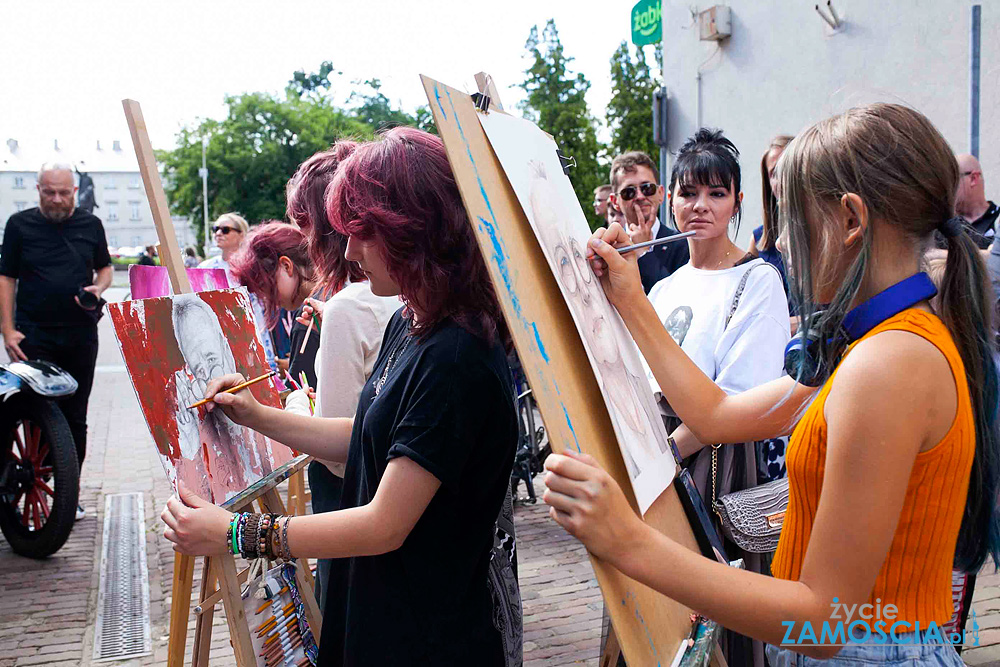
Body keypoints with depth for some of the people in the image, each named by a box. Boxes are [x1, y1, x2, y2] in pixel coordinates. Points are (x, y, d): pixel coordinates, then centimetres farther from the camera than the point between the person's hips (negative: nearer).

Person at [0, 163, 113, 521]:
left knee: (75, 417, 6)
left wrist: (98, 288, -5)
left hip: (81, 334, 2)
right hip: (34, 335, -2)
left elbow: (105, 268, 19)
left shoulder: (90, 224, 9)